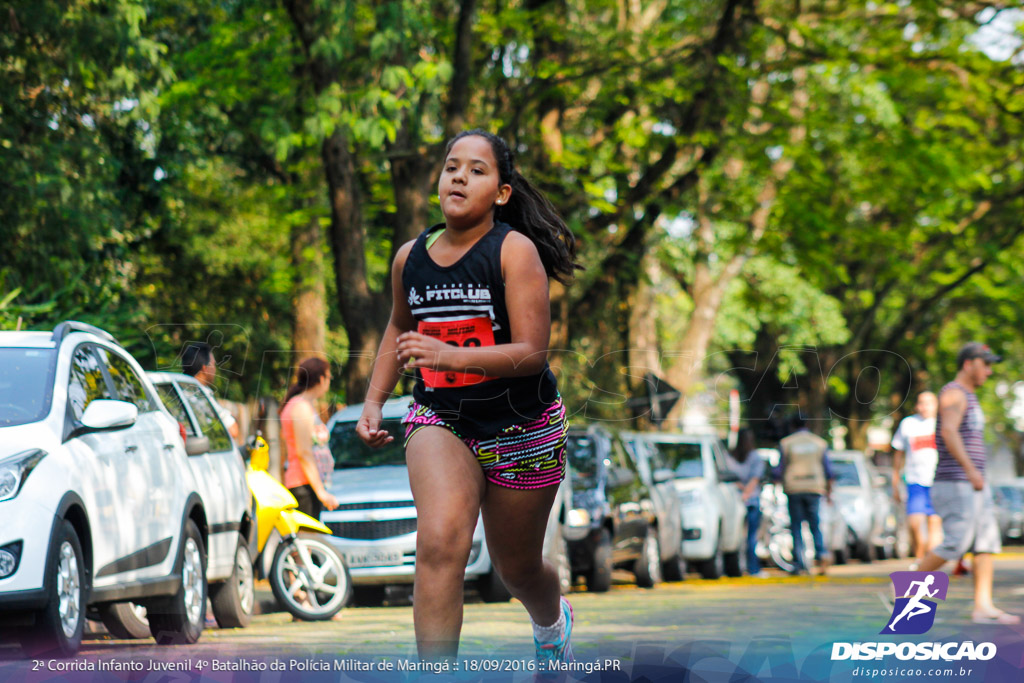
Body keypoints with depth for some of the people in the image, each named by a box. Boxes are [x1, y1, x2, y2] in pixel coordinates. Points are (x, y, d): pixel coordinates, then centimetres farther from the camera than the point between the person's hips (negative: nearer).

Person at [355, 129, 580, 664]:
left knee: (517, 569, 16)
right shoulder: (410, 257, -1)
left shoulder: (515, 250, -16)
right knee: (439, 545, -25)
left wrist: (451, 355, -35)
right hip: (439, 418, 2)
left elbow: (532, 353, -23)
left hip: (521, 426, -2)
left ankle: (551, 622, 54)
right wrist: (374, 401, 13)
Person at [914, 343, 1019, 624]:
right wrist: (971, 471, -33)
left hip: (972, 485, 10)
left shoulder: (968, 398, 21)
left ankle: (983, 607, -5)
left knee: (987, 542, 0)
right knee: (956, 543, -13)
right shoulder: (953, 393, -11)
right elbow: (948, 433, -27)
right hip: (955, 483, -10)